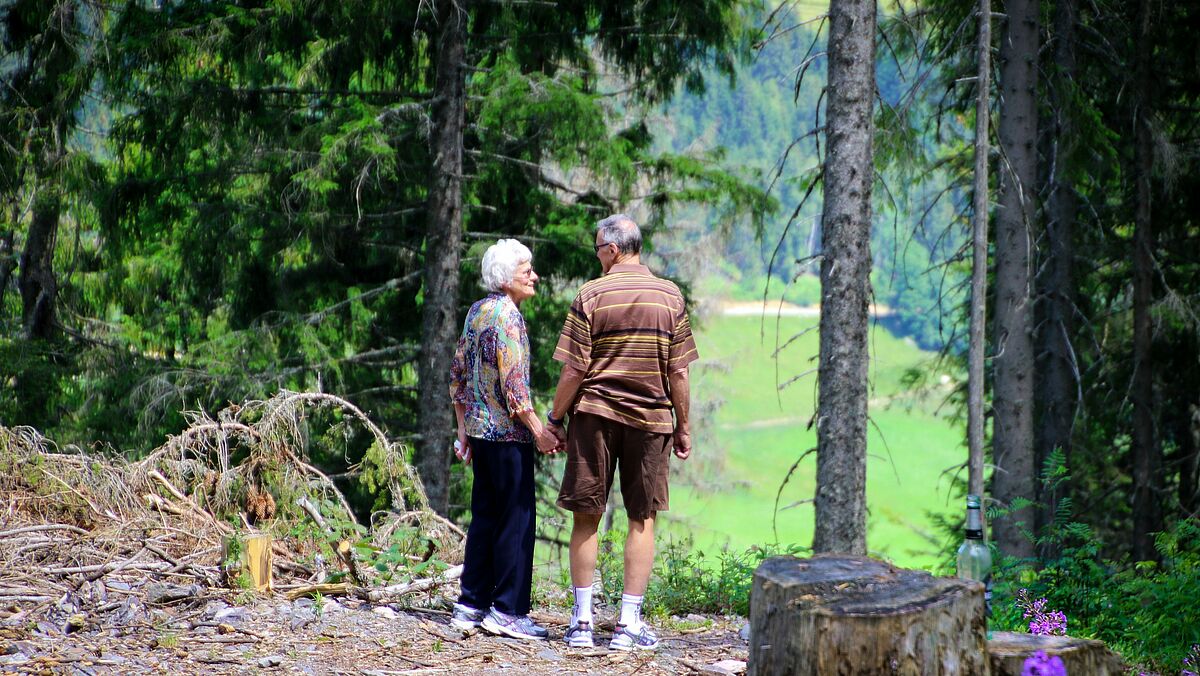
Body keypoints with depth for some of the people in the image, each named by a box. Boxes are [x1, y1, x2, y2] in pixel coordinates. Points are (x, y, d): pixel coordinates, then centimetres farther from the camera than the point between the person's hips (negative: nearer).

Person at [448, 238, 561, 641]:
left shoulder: (477, 311, 12)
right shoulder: (507, 316, -14)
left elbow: (458, 374, 16)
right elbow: (513, 384, -19)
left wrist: (464, 429, 21)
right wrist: (539, 432, -15)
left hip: (480, 428, 9)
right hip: (508, 431, -9)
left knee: (484, 516, 13)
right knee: (517, 519, -3)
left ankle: (472, 604, 15)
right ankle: (508, 610, -3)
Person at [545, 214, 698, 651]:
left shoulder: (591, 295, -5)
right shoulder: (670, 297, 1)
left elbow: (574, 370, -7)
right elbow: (679, 372, 1)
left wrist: (555, 419, 3)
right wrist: (683, 427, 9)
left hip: (595, 416, -1)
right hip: (650, 418, 1)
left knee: (586, 517, 7)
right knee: (642, 520, 6)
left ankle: (582, 620, 8)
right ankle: (629, 622, 3)